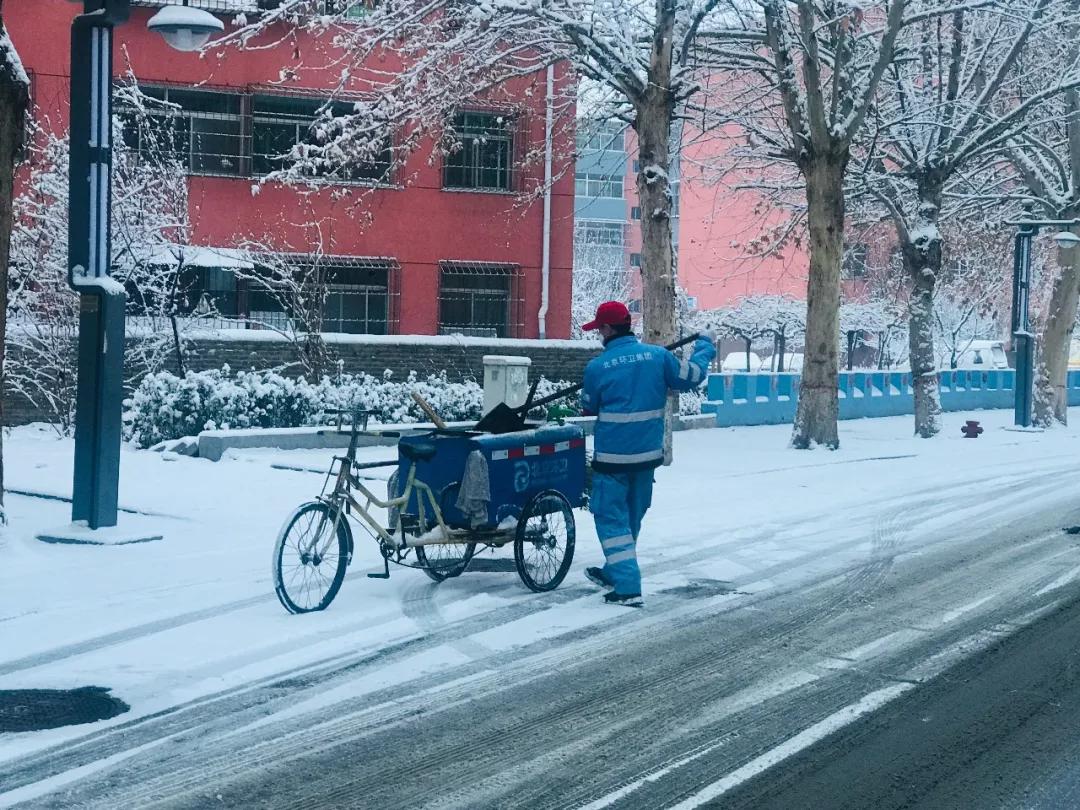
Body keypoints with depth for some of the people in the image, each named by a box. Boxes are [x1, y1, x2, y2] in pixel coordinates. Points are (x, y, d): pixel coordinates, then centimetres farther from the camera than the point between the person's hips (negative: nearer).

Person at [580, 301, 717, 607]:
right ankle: (614, 573, 37)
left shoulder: (597, 367, -11)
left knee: (612, 519, 2)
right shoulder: (657, 356, -4)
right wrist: (705, 346, 24)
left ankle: (627, 587, -9)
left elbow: (589, 407, 4)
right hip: (647, 455, 5)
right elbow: (692, 376, 7)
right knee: (631, 518, 20)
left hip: (612, 456, -5)